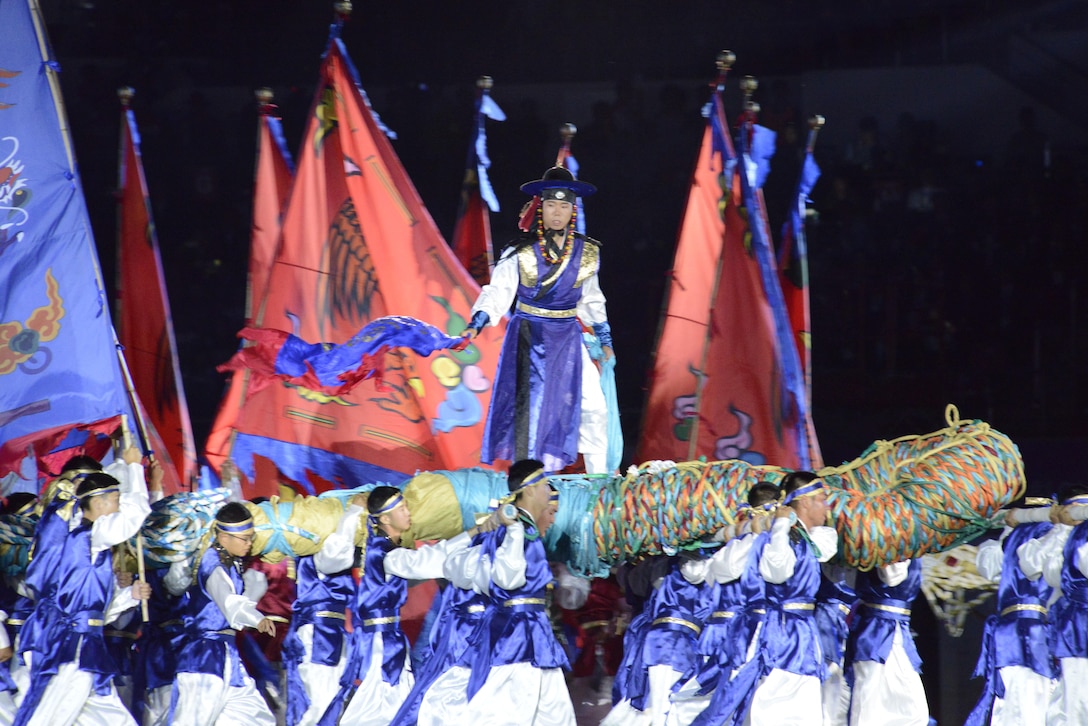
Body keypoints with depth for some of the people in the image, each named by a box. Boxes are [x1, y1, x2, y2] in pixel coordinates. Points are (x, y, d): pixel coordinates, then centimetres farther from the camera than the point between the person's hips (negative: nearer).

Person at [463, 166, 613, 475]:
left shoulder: (586, 253, 3)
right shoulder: (520, 253, -6)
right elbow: (497, 292, -10)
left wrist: (604, 339, 19)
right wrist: (476, 323, -25)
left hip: (568, 339, 3)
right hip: (529, 339, -3)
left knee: (594, 405, 0)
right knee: (531, 409, -3)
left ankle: (599, 480, 10)